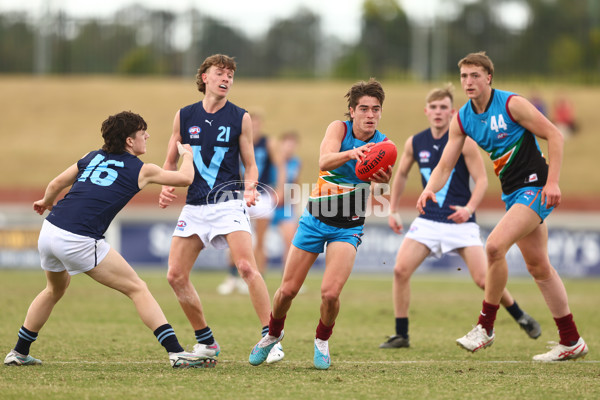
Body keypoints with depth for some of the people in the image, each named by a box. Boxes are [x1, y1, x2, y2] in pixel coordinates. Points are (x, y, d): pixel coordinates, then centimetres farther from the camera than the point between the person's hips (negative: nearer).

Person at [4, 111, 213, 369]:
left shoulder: (92, 158, 18)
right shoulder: (141, 170, 5)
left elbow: (55, 184, 21)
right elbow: (185, 178, 12)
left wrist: (45, 202, 43)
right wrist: (186, 154, 33)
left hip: (49, 230, 6)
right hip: (79, 242, -6)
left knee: (56, 289, 32)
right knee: (137, 289, 1)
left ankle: (19, 353, 37)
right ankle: (176, 352, -7)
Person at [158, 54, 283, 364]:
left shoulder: (240, 118, 3)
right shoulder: (184, 116, 9)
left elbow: (250, 165, 7)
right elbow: (171, 161, 17)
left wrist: (250, 187, -14)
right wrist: (166, 187, -1)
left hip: (228, 204, -4)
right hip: (194, 207, 4)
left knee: (247, 267, -21)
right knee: (175, 275, -2)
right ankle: (205, 342, 12)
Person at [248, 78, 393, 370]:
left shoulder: (382, 144, -9)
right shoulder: (339, 128, -10)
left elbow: (382, 172, -31)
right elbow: (324, 161, -30)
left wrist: (384, 177, -56)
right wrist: (350, 153, -51)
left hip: (348, 227, 0)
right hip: (315, 218, 1)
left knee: (330, 293, -17)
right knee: (288, 290, 4)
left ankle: (322, 341, 12)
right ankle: (273, 334, 34)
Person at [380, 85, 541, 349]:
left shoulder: (464, 142, -9)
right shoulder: (415, 143, 2)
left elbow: (482, 179, -8)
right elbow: (401, 174, 19)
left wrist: (469, 208, -24)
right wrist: (393, 211, 15)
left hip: (460, 221, -3)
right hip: (427, 221, 3)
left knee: (483, 279, -10)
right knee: (401, 270, -14)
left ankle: (521, 317, 17)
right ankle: (401, 335, -3)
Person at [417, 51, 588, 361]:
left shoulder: (511, 104, -14)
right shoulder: (462, 119, 5)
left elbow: (554, 135, -11)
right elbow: (445, 165, 4)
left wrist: (552, 182, -18)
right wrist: (430, 189, -17)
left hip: (535, 187, -8)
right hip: (513, 193, 8)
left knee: (495, 245, -22)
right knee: (539, 267, 10)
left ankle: (485, 327, -9)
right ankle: (571, 342, 18)